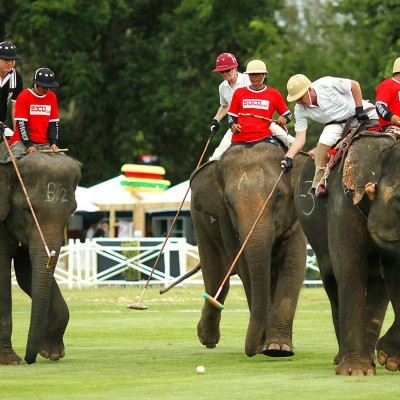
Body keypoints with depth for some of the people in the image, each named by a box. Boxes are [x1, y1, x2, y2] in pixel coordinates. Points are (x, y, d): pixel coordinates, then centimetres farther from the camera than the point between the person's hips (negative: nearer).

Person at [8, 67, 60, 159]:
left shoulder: (52, 97, 10)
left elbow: (53, 122, 9)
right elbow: (21, 123, -9)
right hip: (22, 141, -4)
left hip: (45, 143, 4)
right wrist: (29, 145, -19)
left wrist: (53, 143, -6)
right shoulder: (24, 96, -4)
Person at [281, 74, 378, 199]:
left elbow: (354, 85, -14)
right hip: (337, 123, 1)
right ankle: (320, 183, -20)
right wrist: (288, 157, -26)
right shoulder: (300, 110, -12)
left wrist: (359, 109, -17)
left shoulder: (326, 84, -26)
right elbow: (300, 138, -12)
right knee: (324, 141, -27)